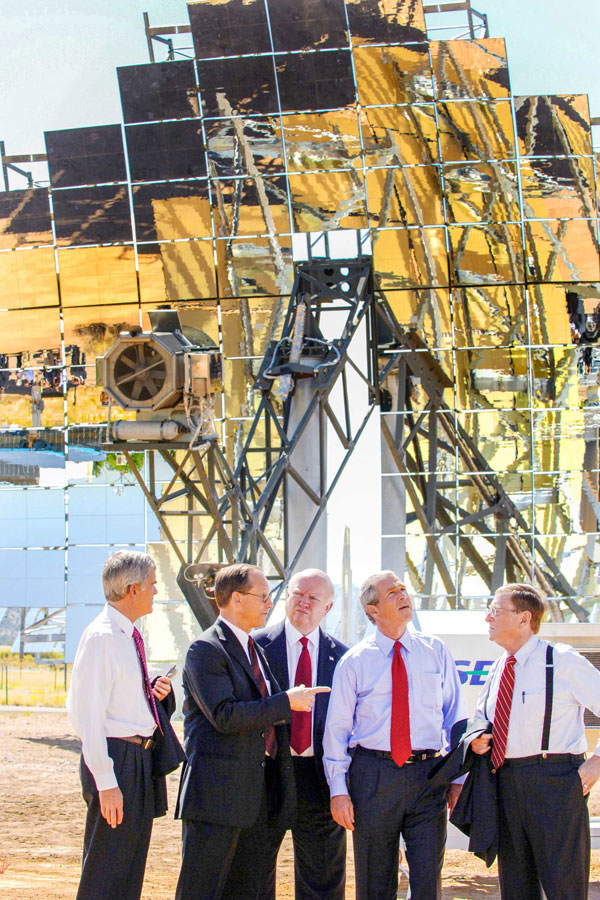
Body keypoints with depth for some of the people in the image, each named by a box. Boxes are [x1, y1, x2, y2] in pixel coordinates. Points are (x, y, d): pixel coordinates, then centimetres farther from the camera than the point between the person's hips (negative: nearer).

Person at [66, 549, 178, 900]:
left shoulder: (130, 636, 13)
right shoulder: (101, 637, -15)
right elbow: (89, 714, -19)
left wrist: (154, 693, 4)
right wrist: (106, 782, -22)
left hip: (141, 757, 9)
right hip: (117, 757, -9)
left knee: (132, 870, 14)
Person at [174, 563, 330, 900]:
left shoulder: (255, 649, 19)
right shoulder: (206, 650, -10)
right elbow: (225, 716, -21)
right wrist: (286, 702, -16)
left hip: (255, 792, 9)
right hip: (216, 790, -9)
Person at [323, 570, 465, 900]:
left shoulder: (436, 651, 7)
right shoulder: (354, 662, 2)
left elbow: (455, 716, 10)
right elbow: (337, 727, 2)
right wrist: (338, 790, -4)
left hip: (427, 776, 1)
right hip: (373, 774, -1)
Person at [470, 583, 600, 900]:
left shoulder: (563, 662, -5)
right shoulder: (497, 671, 15)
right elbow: (482, 717, 29)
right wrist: (477, 740, 7)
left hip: (554, 780, -7)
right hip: (505, 784, 7)